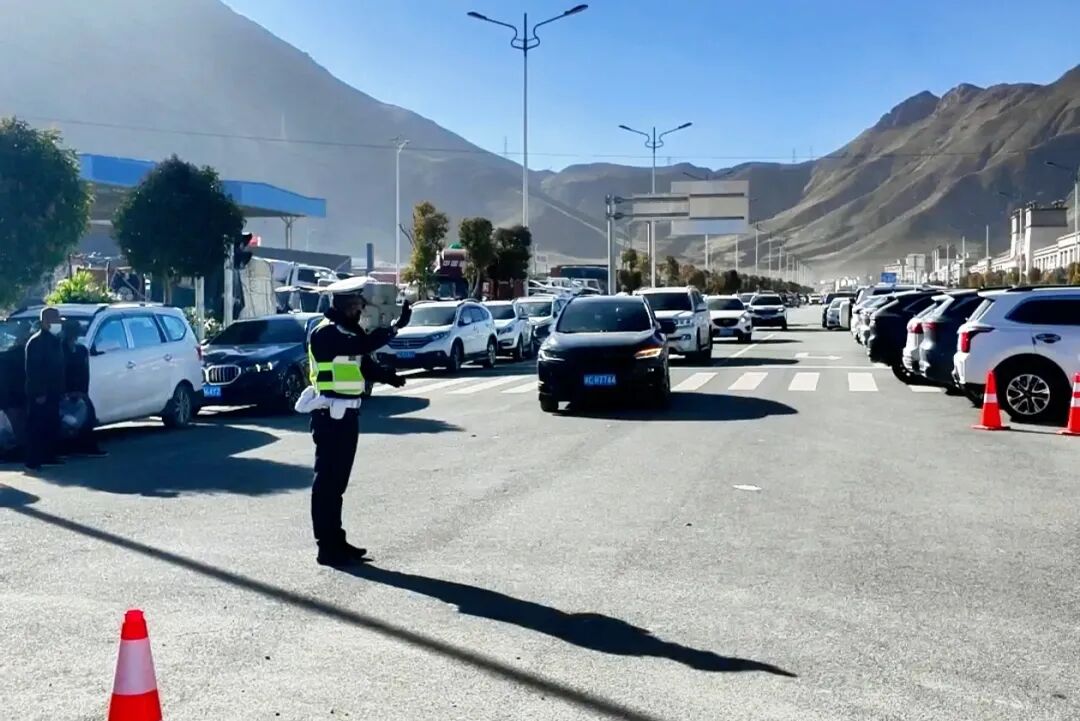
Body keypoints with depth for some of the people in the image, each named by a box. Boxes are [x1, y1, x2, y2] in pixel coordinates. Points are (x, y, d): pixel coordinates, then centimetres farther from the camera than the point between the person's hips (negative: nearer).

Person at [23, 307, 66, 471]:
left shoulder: (55, 340, 14)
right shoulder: (36, 342, -13)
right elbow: (32, 370, -18)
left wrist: (61, 389, 15)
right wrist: (39, 393, -21)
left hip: (53, 392, 9)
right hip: (39, 394, -9)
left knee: (52, 426, 13)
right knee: (36, 427, -5)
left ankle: (49, 457, 21)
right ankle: (33, 461, -2)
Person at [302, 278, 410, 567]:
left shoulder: (348, 331, 15)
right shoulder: (325, 333, -15)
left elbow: (364, 363, 14)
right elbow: (361, 346, -29)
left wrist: (388, 376, -3)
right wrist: (394, 327, -30)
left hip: (346, 413, 10)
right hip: (329, 415, -10)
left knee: (338, 480, 15)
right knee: (327, 479, -4)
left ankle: (336, 541, 23)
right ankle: (327, 547, 1)